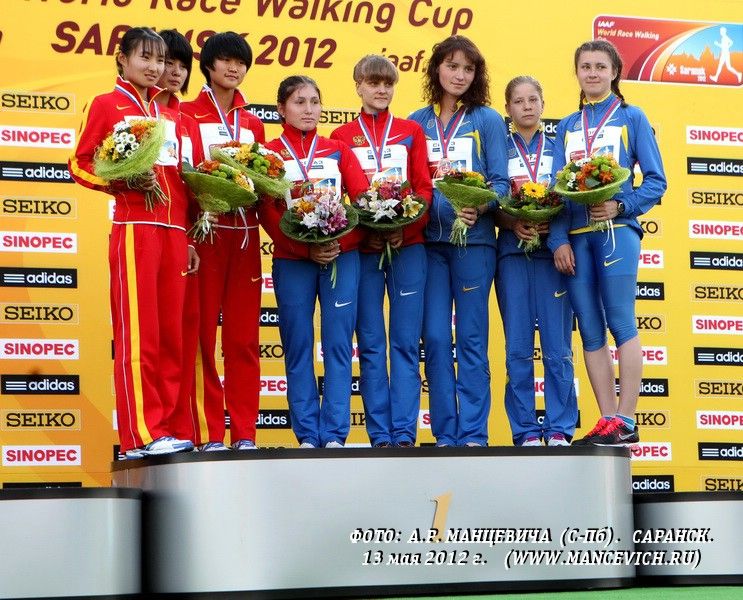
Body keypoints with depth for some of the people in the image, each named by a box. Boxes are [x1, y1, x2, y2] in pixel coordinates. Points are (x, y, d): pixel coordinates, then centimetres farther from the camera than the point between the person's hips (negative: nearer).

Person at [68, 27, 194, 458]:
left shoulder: (170, 116, 21)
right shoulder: (105, 105, 5)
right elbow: (80, 164, 1)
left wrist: (189, 235, 15)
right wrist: (124, 181, -16)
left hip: (174, 230, 6)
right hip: (134, 227, -6)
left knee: (171, 332, 4)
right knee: (138, 332, -8)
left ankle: (169, 428, 7)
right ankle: (141, 434, -9)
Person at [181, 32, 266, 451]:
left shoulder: (253, 124, 19)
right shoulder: (188, 114, 5)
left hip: (244, 232, 4)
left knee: (243, 336, 2)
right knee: (202, 333, -5)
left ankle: (244, 433, 5)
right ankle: (209, 434, -2)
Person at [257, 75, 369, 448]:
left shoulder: (338, 151, 12)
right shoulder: (269, 153, 6)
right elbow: (267, 213, -3)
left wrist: (340, 244, -15)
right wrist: (307, 250, -15)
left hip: (342, 256, 1)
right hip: (291, 262, -1)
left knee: (338, 343, -2)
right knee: (298, 346, 0)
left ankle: (335, 434, 1)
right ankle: (307, 435, 5)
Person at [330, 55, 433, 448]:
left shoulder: (411, 132, 13)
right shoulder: (342, 137, 10)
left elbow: (424, 188, 6)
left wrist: (405, 229, -11)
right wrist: (364, 233, -12)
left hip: (408, 244, 0)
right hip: (361, 249, 0)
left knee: (406, 342, -3)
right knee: (371, 344, -1)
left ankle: (404, 432, -2)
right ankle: (380, 434, 2)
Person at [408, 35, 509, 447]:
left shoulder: (487, 120, 4)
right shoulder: (416, 123, 12)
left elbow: (501, 181, -1)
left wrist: (479, 207, -20)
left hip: (473, 239, -2)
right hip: (428, 240, 2)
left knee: (471, 338, -1)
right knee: (435, 338, 1)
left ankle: (473, 433, 2)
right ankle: (444, 434, 6)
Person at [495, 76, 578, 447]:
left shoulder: (559, 148, 13)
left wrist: (550, 226, -11)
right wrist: (514, 224, -13)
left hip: (553, 251, 0)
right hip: (512, 253, 0)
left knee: (557, 346, -4)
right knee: (518, 347, -1)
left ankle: (559, 429, 2)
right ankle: (525, 431, 4)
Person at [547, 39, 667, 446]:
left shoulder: (631, 118, 6)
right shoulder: (568, 126, 16)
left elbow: (655, 180, 1)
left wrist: (621, 207, -15)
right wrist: (558, 240, -1)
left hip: (615, 231, -4)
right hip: (574, 236, 4)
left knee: (621, 324, -8)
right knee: (590, 332, 3)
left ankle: (626, 420, -6)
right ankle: (607, 420, 6)